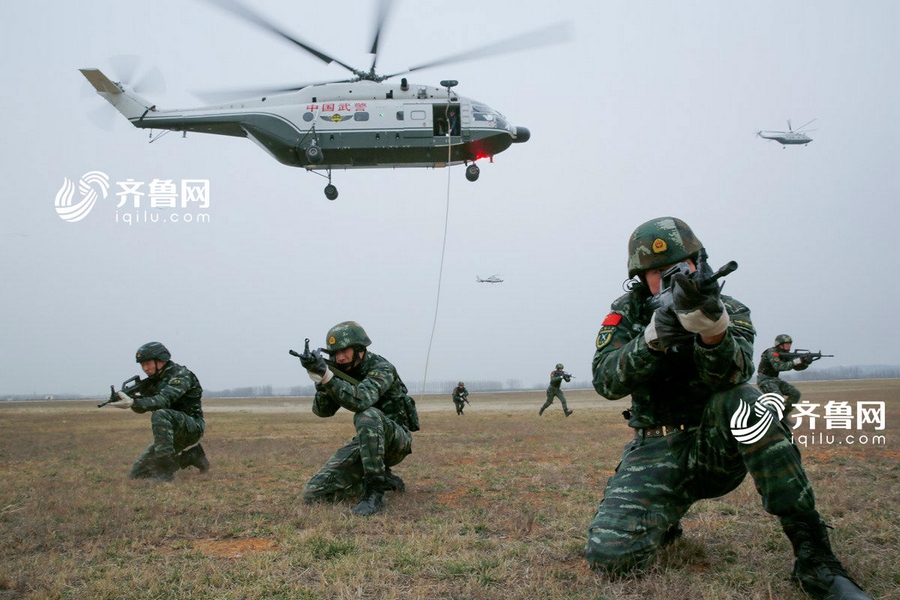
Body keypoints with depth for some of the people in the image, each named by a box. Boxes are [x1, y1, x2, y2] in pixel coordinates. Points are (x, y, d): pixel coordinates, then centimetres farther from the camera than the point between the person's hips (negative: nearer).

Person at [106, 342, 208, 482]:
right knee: (138, 473, 5)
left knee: (160, 415, -36)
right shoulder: (154, 380, 11)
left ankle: (165, 472, -32)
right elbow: (142, 406, 4)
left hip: (192, 427, -9)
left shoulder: (181, 375, -16)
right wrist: (128, 398, -18)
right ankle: (190, 456, 16)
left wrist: (132, 402, -43)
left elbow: (164, 400, -31)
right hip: (172, 434, 9)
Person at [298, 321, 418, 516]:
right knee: (314, 494, -7)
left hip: (397, 440, -7)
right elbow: (322, 410, -8)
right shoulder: (343, 371, 2)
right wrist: (321, 378, -27)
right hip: (368, 440, 7)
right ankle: (384, 480, 7)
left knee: (367, 415, -40)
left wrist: (325, 375, -48)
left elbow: (360, 401, -39)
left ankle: (376, 489, -32)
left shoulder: (382, 368, -19)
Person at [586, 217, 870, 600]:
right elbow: (606, 381, -14)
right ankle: (664, 522, 14)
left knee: (739, 399, -36)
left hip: (719, 447, -1)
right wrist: (654, 336, -32)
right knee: (608, 554, -25)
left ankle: (812, 557, -31)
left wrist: (712, 329, -46)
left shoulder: (731, 312, -2)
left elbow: (730, 376, -23)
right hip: (657, 451, 1)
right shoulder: (626, 316, 2)